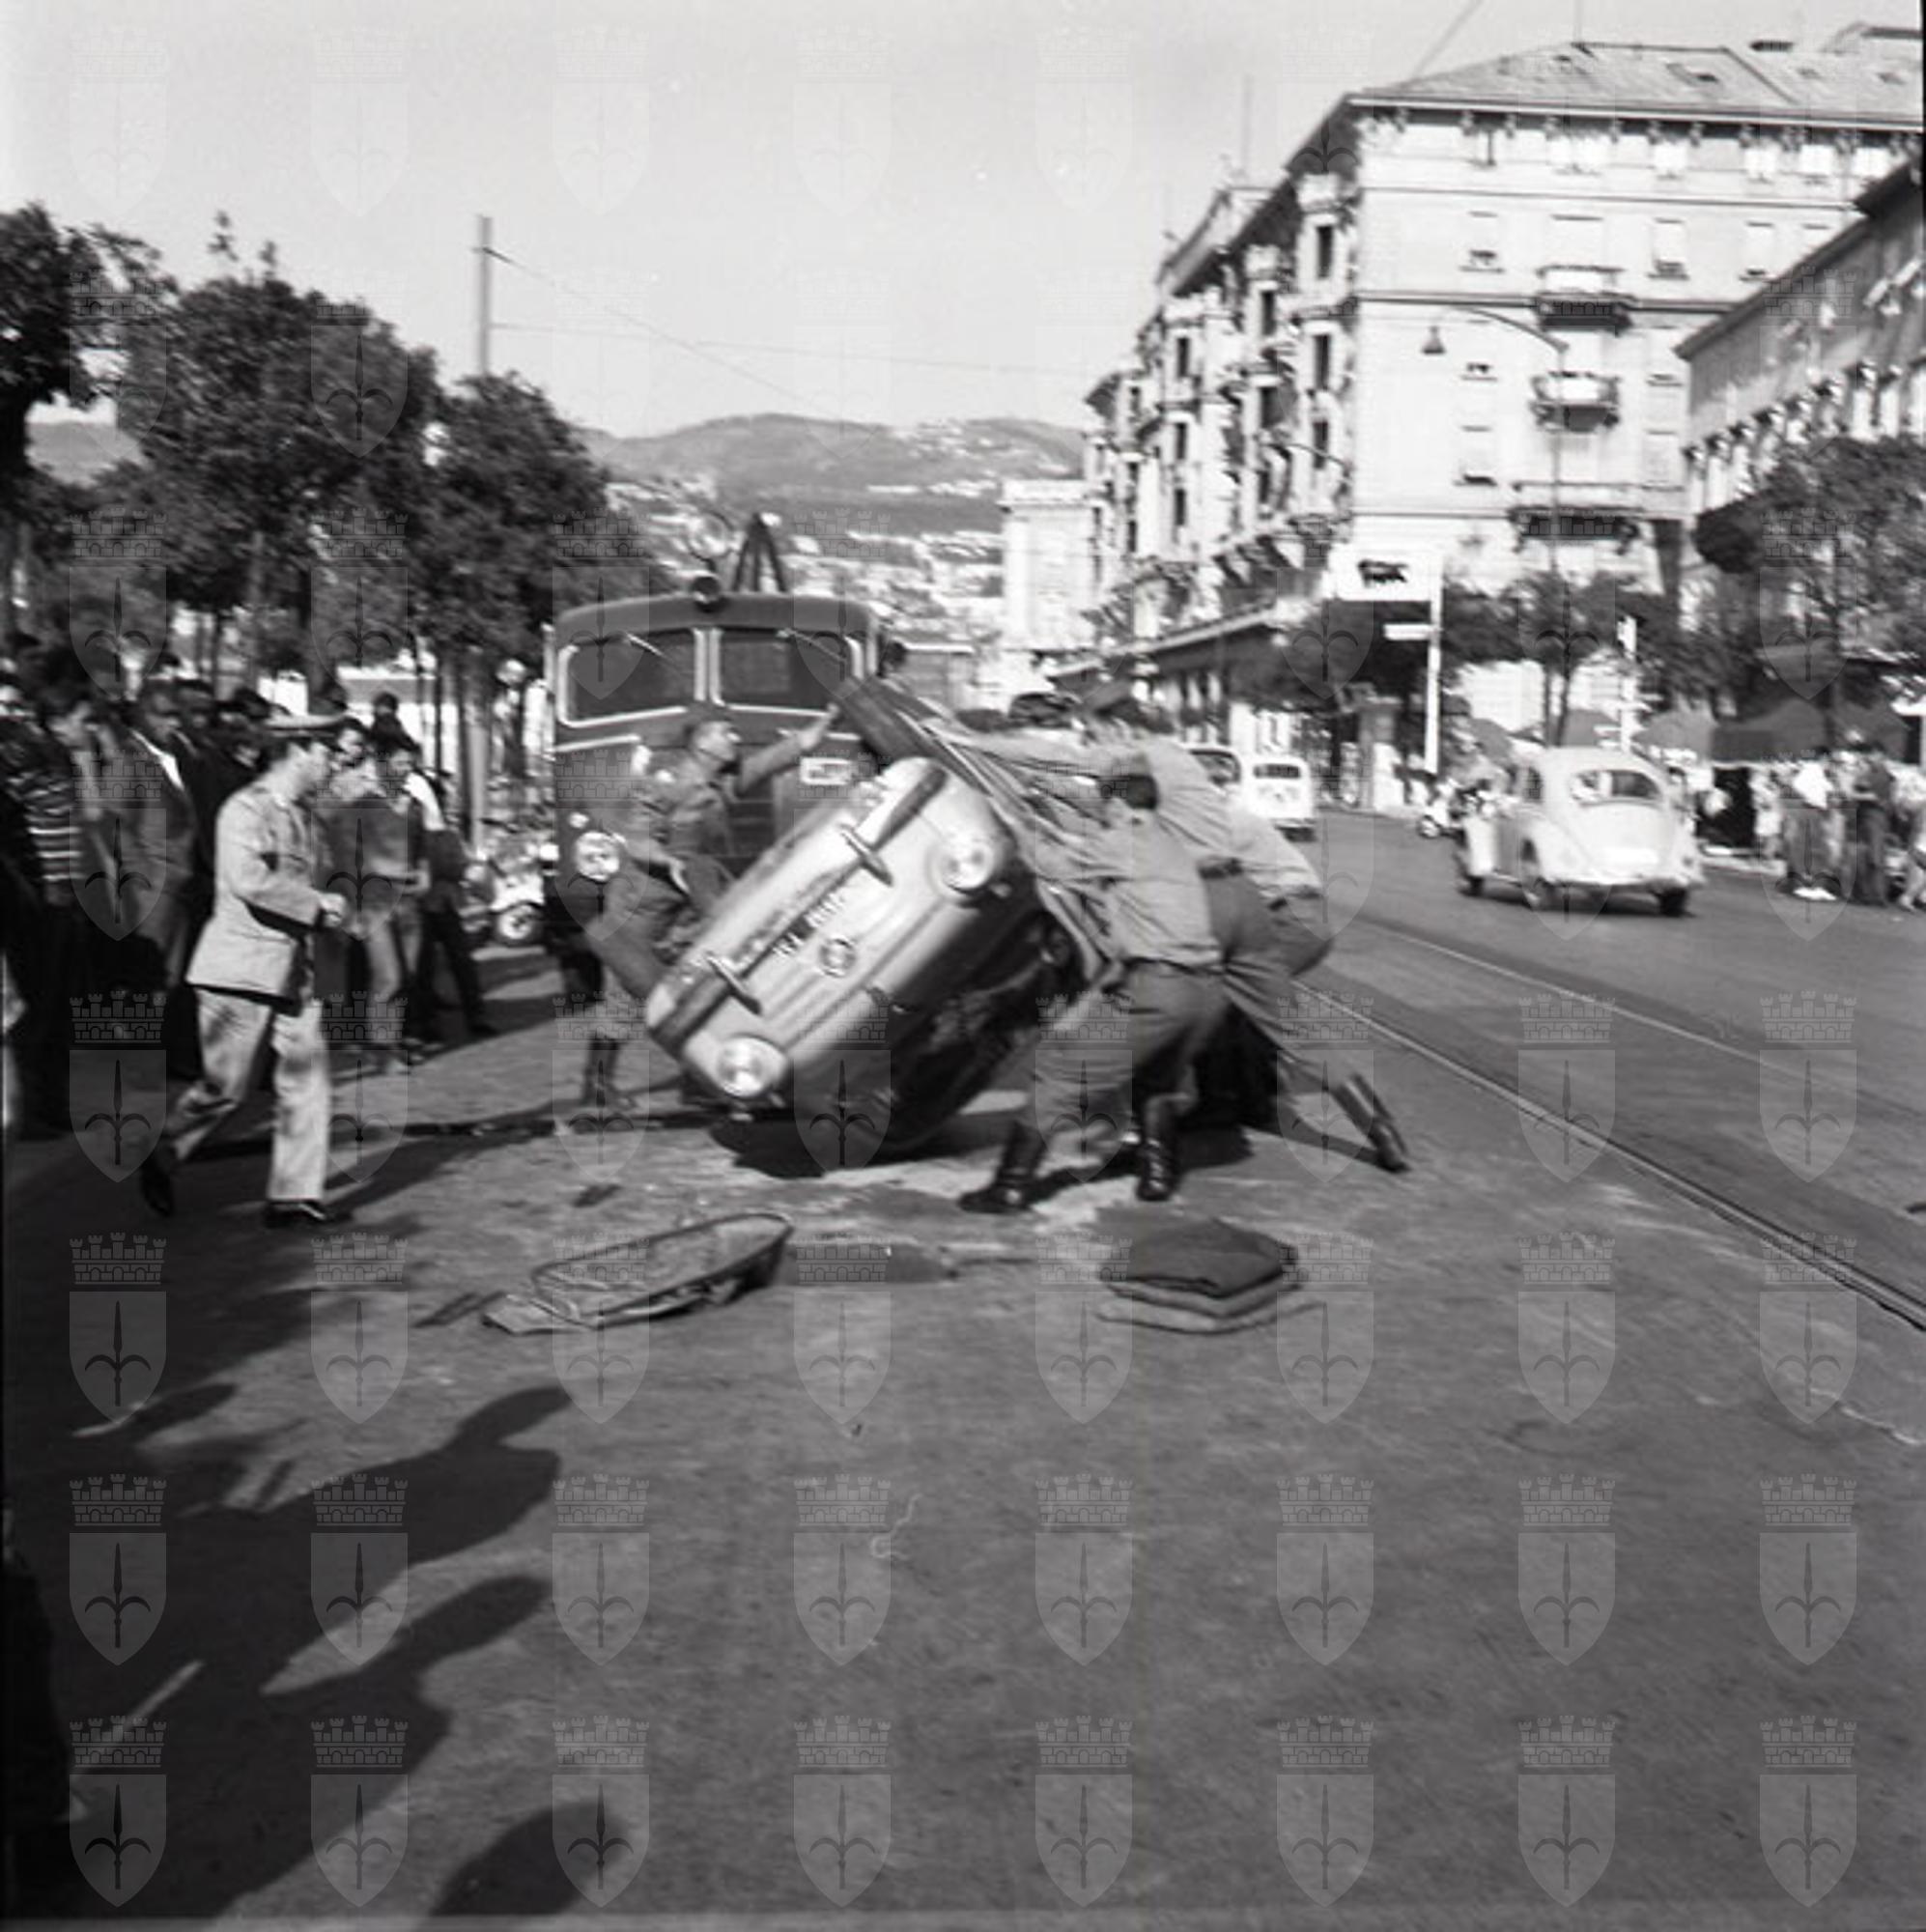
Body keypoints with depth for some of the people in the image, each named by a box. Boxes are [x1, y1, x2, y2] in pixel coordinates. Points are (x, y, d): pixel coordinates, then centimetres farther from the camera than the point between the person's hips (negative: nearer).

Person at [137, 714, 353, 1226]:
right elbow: (250, 881, -28)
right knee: (226, 1087, 1)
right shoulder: (246, 810, -14)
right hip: (242, 970, -8)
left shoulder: (297, 813, 15)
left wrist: (324, 912, 11)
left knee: (307, 1078, 2)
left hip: (292, 971, 8)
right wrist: (318, 902, -22)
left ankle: (294, 1196, 6)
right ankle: (160, 1158, 24)